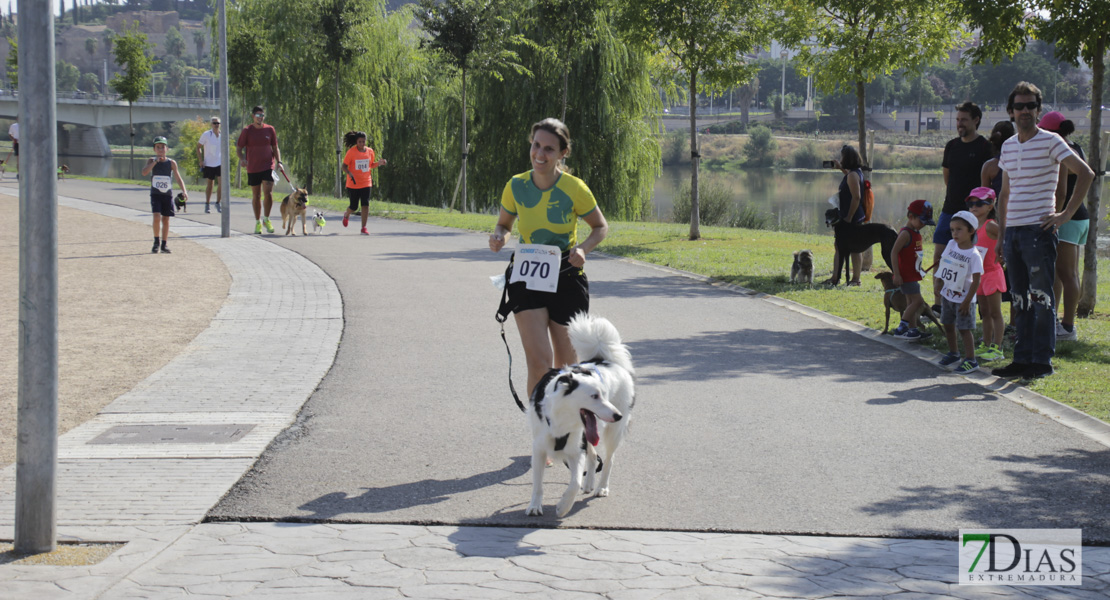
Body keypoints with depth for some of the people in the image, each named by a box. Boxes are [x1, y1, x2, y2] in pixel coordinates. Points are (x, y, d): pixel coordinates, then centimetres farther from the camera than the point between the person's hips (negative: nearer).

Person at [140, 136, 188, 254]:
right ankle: (156, 242, 0)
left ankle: (164, 245, 15)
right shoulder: (151, 161, 0)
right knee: (157, 217, -17)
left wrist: (184, 191, -11)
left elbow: (178, 178, 3)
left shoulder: (171, 163, 2)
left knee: (166, 220, 6)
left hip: (168, 195, 2)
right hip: (155, 195, -2)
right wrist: (155, 161, -20)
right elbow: (144, 172, -17)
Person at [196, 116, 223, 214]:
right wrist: (201, 160, -7)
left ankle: (218, 203, 4)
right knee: (209, 184, 6)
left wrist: (225, 160, 12)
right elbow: (198, 147, 0)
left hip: (220, 163, 2)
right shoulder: (206, 135, -5)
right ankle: (207, 204, 19)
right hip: (208, 164, -2)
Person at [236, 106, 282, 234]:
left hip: (268, 166, 0)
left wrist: (278, 161, 0)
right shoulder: (247, 131, 0)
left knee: (268, 193, -13)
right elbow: (239, 148, 2)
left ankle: (266, 219, 6)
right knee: (256, 196, 8)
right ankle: (258, 222, 21)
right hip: (253, 168, 0)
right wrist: (242, 159, -18)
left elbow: (275, 148, 14)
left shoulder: (269, 130, 6)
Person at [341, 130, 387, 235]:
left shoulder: (370, 151, 2)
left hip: (366, 183, 3)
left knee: (365, 205, -11)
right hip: (353, 184, -2)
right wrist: (349, 174, -27)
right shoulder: (351, 152, -10)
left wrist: (379, 163, -4)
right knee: (354, 207, 6)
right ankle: (346, 215, 42)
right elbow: (344, 166, -8)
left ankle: (364, 228, -6)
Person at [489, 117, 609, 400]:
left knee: (565, 365, 11)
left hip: (567, 277, 0)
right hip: (526, 277, 1)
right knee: (539, 361, -17)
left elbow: (601, 227, 3)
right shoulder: (516, 186, -6)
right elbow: (504, 224, 10)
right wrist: (499, 236, -13)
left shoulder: (575, 189, -12)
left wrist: (582, 248, -17)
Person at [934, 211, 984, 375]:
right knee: (948, 325, 16)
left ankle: (971, 360, -2)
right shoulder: (951, 245, 1)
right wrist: (937, 280, 8)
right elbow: (942, 262, 17)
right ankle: (953, 353, 33)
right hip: (947, 294, 7)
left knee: (964, 328, -7)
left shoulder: (973, 255, -18)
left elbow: (976, 280, -19)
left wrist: (967, 301, -20)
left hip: (963, 298, -7)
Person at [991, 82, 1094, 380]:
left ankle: (1042, 360, -2)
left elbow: (1086, 173, -11)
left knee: (1041, 297, -5)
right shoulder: (1008, 146, 14)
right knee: (1020, 300, 9)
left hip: (1038, 230, -7)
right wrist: (1001, 235, 17)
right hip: (1013, 231, 7)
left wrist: (1066, 214, -13)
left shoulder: (1050, 141, -5)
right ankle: (1022, 359, 14)